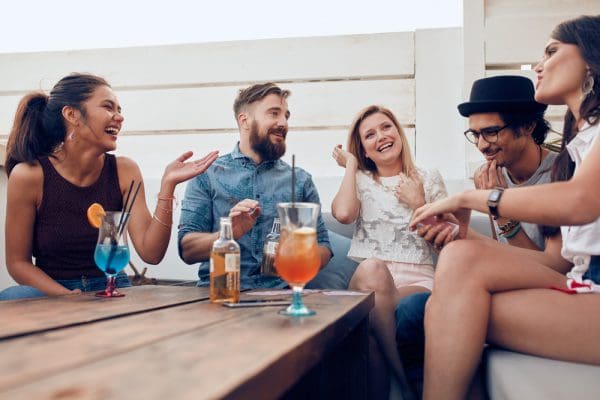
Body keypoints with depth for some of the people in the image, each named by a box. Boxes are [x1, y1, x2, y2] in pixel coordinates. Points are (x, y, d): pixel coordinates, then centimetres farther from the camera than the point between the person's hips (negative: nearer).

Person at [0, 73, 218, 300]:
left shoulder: (124, 171, -4)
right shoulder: (28, 175, -12)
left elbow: (151, 253, -11)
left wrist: (168, 184, -21)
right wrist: (68, 297, -20)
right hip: (50, 293, -1)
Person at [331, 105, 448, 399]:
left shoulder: (429, 179, 15)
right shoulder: (359, 180, 16)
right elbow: (343, 214, -10)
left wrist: (418, 204, -1)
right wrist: (350, 164, 5)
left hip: (417, 281, -1)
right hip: (369, 283, 1)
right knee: (372, 269, -39)